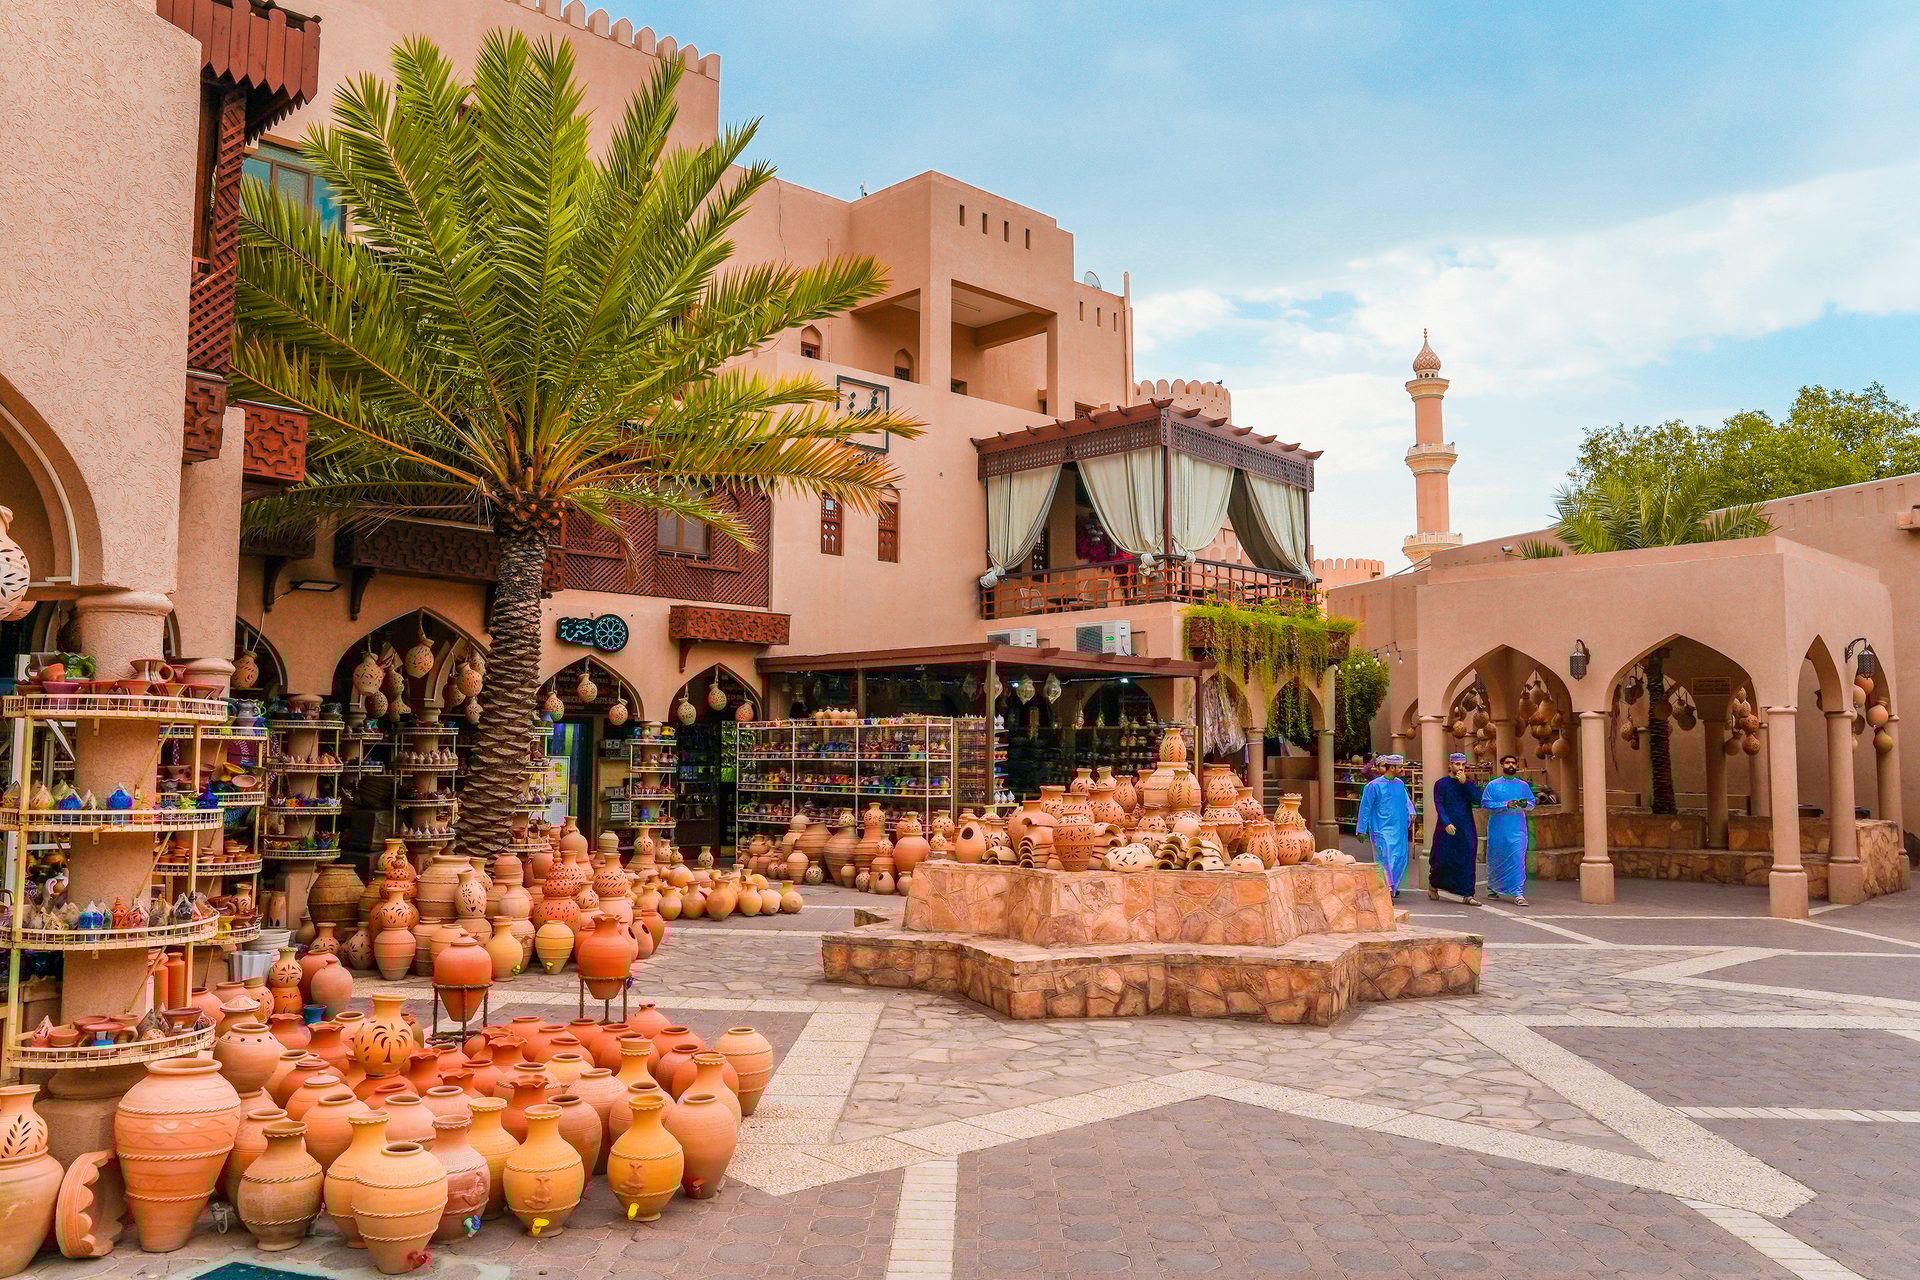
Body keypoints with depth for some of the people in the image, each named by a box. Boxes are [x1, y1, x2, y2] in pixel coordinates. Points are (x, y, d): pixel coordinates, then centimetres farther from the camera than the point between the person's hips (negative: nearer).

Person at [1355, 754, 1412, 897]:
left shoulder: (1400, 784, 9)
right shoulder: (1374, 786, -8)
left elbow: (1406, 800, 18)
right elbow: (1365, 808, -5)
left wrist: (1410, 812, -5)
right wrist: (1362, 830, -4)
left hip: (1399, 830, 6)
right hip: (1382, 830, -6)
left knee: (1400, 859, 7)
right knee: (1384, 859, -7)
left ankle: (1392, 887, 24)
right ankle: (1386, 890, -3)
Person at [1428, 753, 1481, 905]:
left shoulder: (1468, 784, 11)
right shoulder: (1441, 784, 1)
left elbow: (1477, 800, -6)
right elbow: (1439, 806, -8)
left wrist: (1464, 783, -13)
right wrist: (1446, 823, -22)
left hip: (1466, 829, 3)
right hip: (1447, 829, -3)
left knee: (1467, 861, -3)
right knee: (1443, 859, 1)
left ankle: (1467, 895, -2)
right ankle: (1433, 885, 25)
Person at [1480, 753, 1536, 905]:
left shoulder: (1523, 785, 10)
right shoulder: (1493, 785, 3)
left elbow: (1532, 803, 12)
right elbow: (1485, 803, -5)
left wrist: (1525, 804, -13)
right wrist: (1506, 805, -15)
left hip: (1517, 830, 1)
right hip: (1497, 830, -1)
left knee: (1518, 859, -10)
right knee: (1495, 860, 9)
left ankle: (1518, 894, -11)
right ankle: (1492, 889, 29)